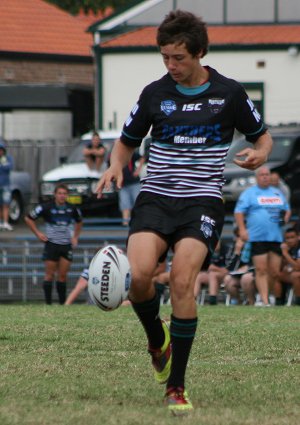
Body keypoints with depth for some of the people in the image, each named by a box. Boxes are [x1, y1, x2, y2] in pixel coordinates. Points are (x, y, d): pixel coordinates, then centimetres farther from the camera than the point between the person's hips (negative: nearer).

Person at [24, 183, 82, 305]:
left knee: (63, 275, 3)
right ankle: (48, 303, 0)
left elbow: (79, 222, 24)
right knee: (50, 275, -3)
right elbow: (28, 218, 1)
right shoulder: (46, 207, -9)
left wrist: (75, 237, 12)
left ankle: (63, 303, 8)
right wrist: (38, 233, -5)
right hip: (51, 244, -3)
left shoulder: (72, 209, 3)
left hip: (67, 245, 3)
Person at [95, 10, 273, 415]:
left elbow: (262, 135, 15)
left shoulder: (229, 93, 3)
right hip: (155, 196, 2)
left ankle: (176, 386, -10)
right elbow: (126, 141, 20)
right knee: (138, 274, -23)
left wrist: (259, 154, -8)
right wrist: (115, 166, -2)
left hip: (202, 200, -2)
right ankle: (157, 340, 12)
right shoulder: (154, 93, 7)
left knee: (182, 279, -21)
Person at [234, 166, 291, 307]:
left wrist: (286, 217, 7)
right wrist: (242, 229, -14)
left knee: (275, 272, 1)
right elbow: (239, 212, -1)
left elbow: (287, 209, 30)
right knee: (261, 270, -9)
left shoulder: (277, 193, 21)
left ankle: (267, 294, 18)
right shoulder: (249, 193, 5)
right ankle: (264, 301, -11)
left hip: (276, 237, 5)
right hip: (257, 237, -5)